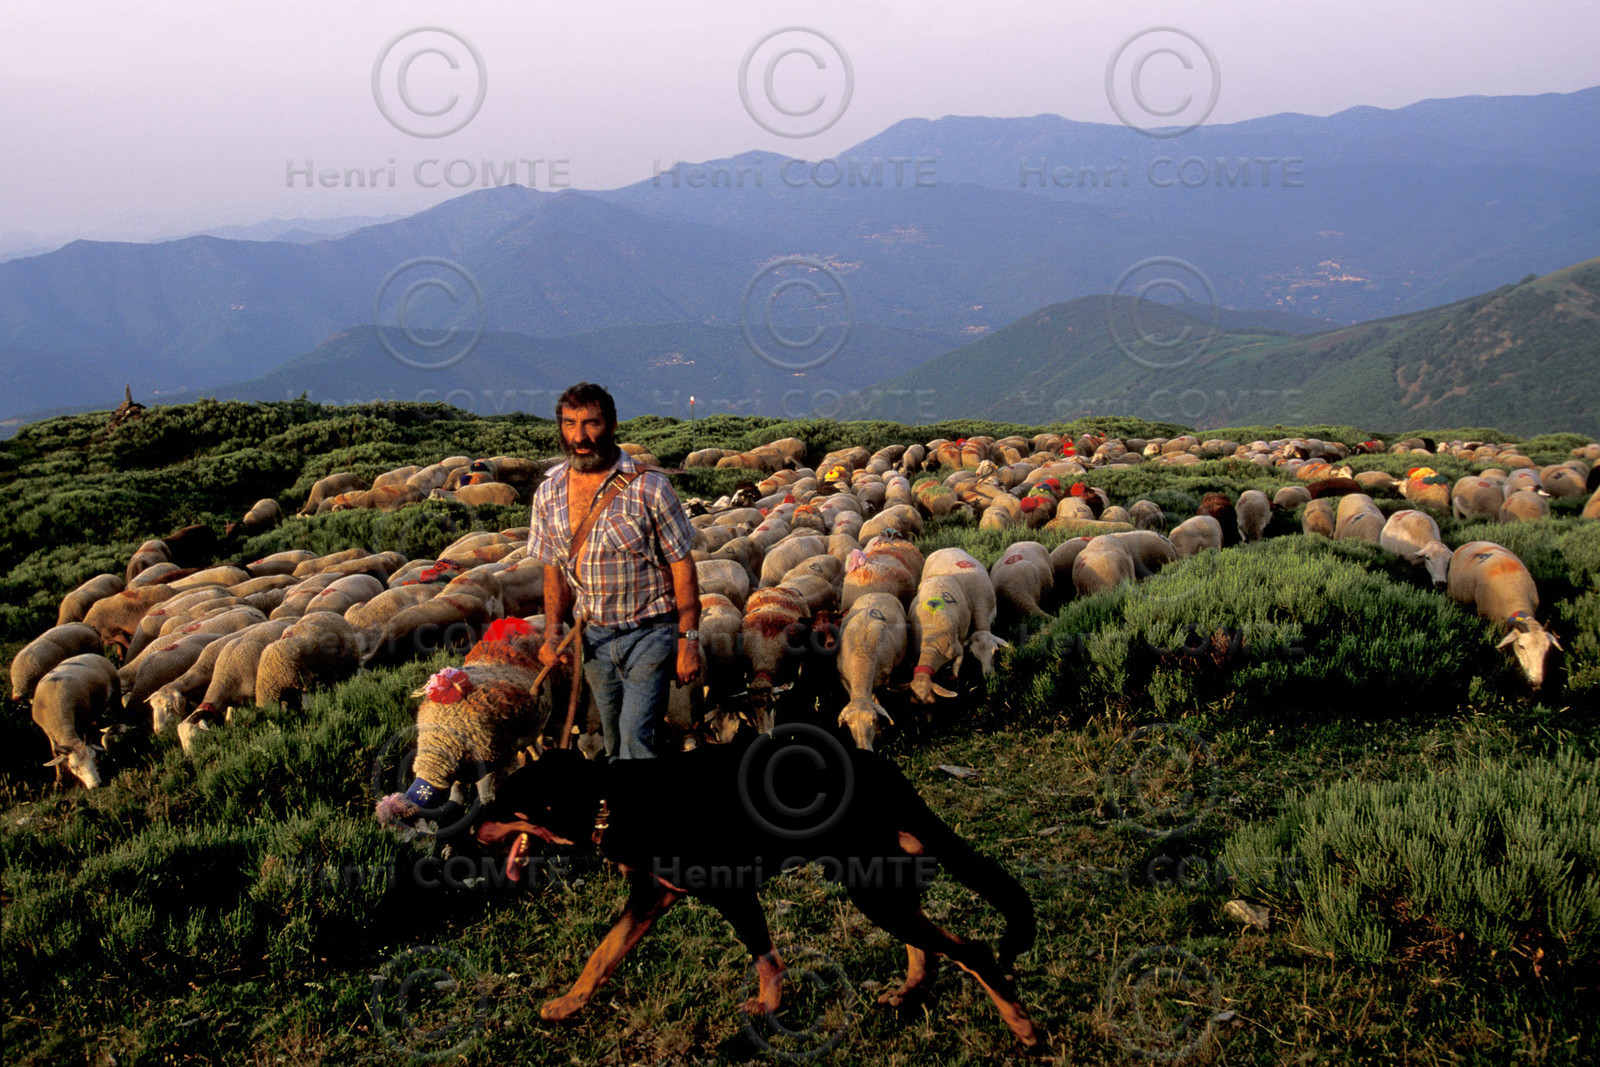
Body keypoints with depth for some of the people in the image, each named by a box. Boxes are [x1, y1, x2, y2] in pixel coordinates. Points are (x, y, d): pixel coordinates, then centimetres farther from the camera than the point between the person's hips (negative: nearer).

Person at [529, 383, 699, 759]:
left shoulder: (648, 488, -15)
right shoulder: (549, 493, -1)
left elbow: (681, 565, -10)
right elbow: (555, 570, 9)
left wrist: (688, 640, -13)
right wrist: (552, 633, -3)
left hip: (649, 632, -5)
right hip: (594, 636, 5)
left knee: (636, 738, -12)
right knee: (614, 741, 17)